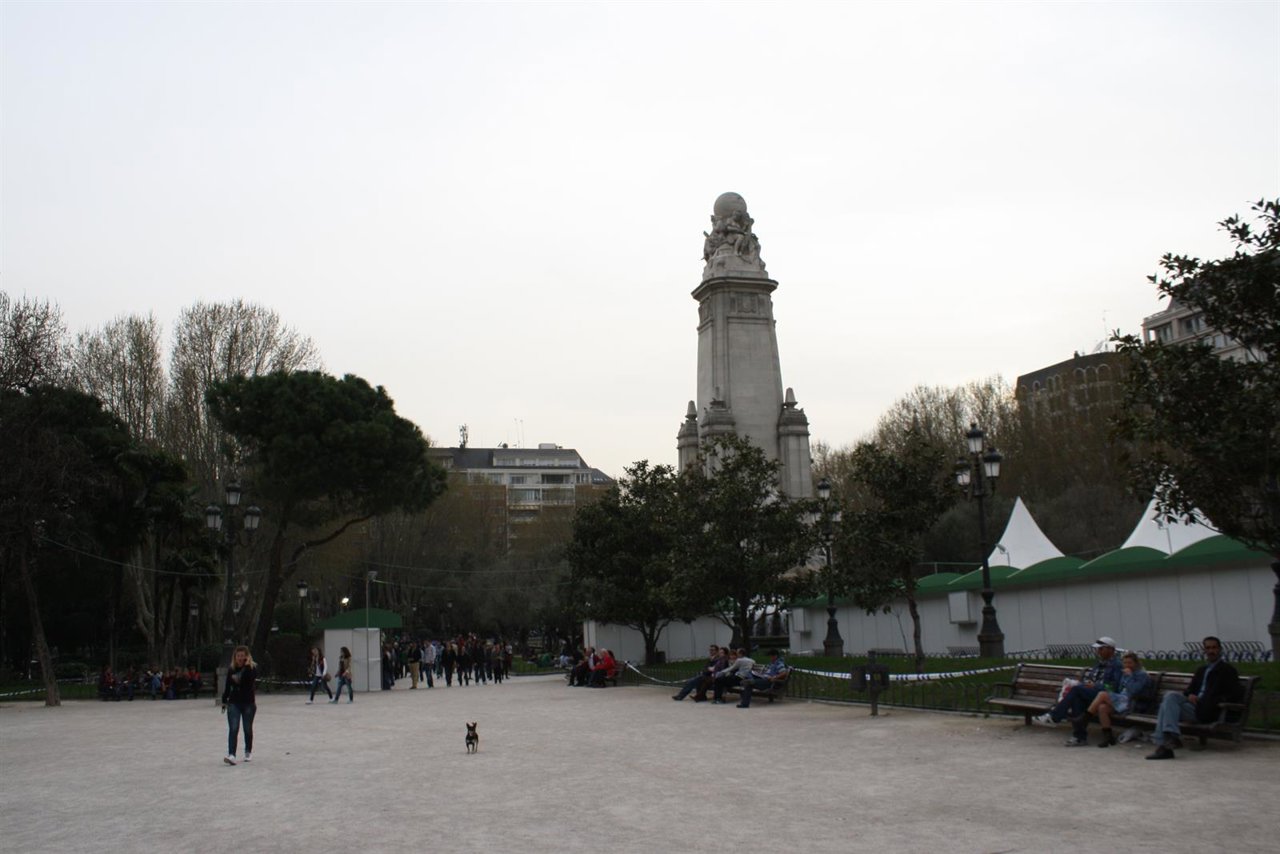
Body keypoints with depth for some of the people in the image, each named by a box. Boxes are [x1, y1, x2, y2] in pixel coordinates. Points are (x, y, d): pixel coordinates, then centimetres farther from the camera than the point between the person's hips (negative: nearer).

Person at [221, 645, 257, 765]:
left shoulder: (252, 668, -5)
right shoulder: (231, 670, 4)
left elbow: (250, 679, -24)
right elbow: (227, 686, 11)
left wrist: (247, 665, -24)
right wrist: (224, 701, 11)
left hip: (248, 703, -1)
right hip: (233, 703, 1)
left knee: (248, 729, 10)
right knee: (233, 729, -11)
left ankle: (248, 752, 28)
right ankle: (231, 755, -19)